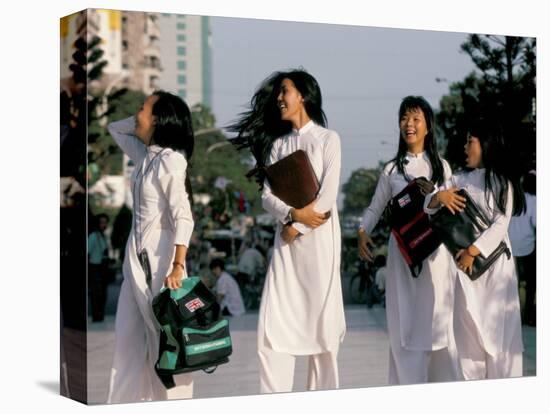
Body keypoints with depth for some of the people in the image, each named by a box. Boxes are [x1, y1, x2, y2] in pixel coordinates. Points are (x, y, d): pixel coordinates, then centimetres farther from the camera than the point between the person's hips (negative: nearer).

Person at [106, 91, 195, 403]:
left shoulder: (170, 160, -15)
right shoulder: (144, 155, 10)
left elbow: (183, 217, -20)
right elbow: (115, 128, 28)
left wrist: (178, 267, -27)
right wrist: (141, 121, 11)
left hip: (160, 253, -8)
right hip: (136, 253, 8)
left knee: (166, 335, -1)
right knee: (129, 336, 8)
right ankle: (127, 403, 14)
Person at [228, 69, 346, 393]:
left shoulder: (327, 139, 4)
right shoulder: (277, 144, 16)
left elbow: (329, 194, -7)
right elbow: (267, 194, 5)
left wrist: (298, 228, -9)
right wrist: (293, 213, -13)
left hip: (319, 237, -4)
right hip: (286, 240, 4)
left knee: (321, 318, -2)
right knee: (273, 323, -5)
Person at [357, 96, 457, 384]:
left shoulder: (441, 166, 10)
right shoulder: (392, 169, 8)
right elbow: (375, 208, 10)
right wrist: (362, 232, -9)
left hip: (435, 250, 0)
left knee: (436, 322, 1)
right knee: (405, 324, -3)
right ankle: (410, 388, 1)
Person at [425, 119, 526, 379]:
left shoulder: (502, 182, 2)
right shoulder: (459, 180, 14)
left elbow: (501, 223, -8)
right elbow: (427, 207, 11)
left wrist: (474, 251, -18)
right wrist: (439, 196, -11)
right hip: (465, 262, 4)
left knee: (498, 328, -3)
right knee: (468, 327, 2)